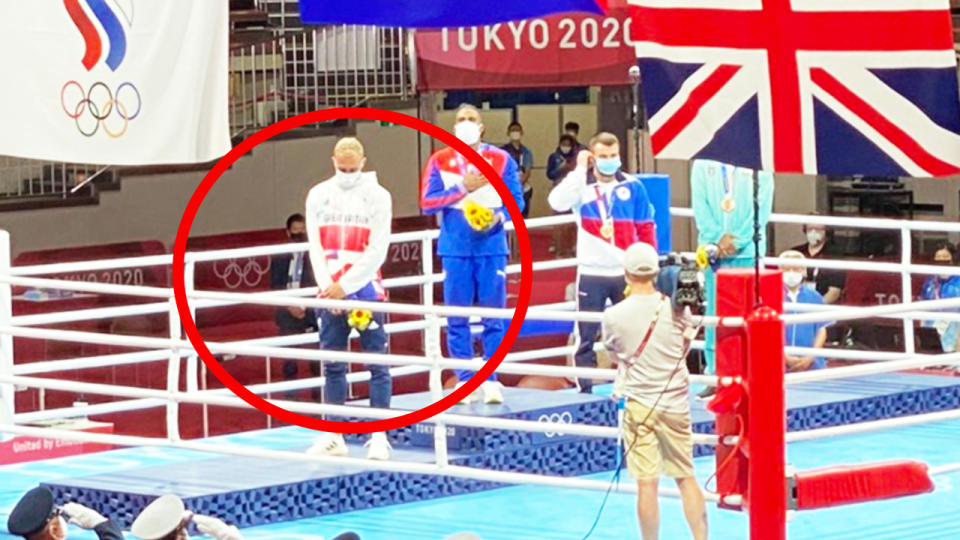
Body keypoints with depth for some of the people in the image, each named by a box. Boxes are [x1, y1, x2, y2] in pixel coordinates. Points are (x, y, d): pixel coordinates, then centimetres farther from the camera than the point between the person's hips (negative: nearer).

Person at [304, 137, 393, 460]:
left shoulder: (378, 197, -1)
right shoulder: (318, 195, 9)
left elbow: (377, 251, -6)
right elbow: (316, 247, 6)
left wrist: (345, 285, -11)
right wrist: (329, 288, -6)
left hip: (365, 290, -3)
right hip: (330, 291, 4)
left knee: (376, 363, -4)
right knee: (332, 365, 6)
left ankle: (379, 436, -3)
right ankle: (333, 436, 11)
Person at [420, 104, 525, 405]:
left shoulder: (501, 160, 6)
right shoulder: (440, 161, 6)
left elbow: (517, 200, 4)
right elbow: (427, 202, -2)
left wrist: (499, 216, -15)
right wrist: (462, 188, -11)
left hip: (491, 247, 0)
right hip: (455, 249, 0)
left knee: (494, 318, -2)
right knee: (457, 319, 1)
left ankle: (492, 381, 3)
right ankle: (464, 380, 8)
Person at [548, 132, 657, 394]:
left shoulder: (632, 187, 0)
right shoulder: (581, 185, -2)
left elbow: (646, 229, 5)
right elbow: (558, 202, -22)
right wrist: (580, 169, -19)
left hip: (626, 272, 1)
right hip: (591, 272, -1)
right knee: (586, 337, 1)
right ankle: (585, 391, 7)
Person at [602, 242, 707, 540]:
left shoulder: (614, 315, -10)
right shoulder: (676, 307, -5)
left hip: (638, 405, -2)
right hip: (675, 403, 2)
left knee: (647, 483, 0)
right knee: (686, 478, 12)